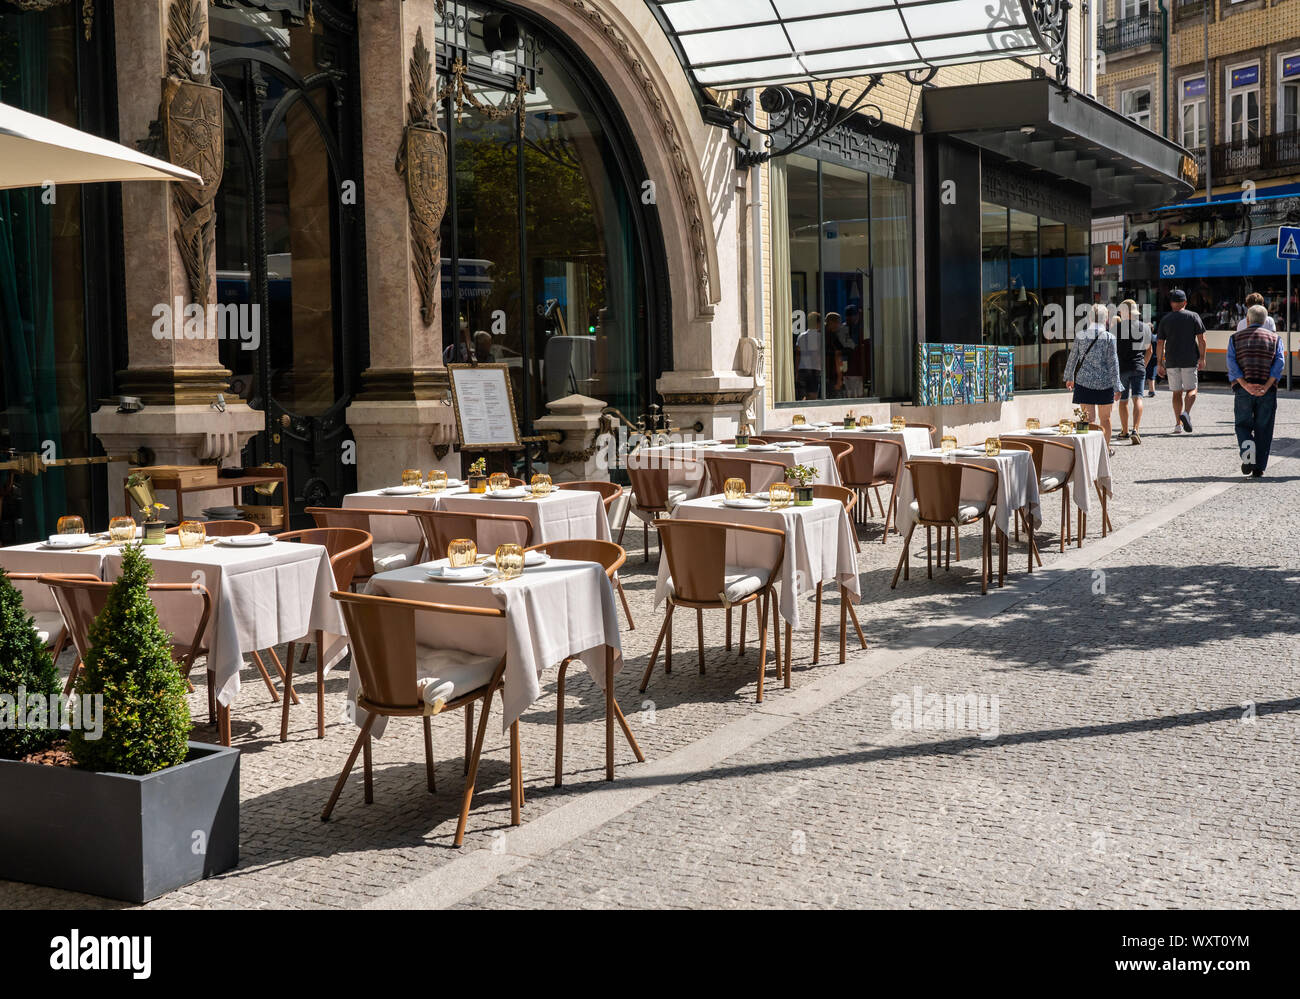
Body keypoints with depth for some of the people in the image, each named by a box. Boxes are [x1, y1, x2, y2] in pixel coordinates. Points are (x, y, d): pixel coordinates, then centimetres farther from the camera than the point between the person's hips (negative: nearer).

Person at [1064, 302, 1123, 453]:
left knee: (1090, 420, 1)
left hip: (1084, 381, 1)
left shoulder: (1080, 336, -1)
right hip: (1104, 383, -1)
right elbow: (1113, 363, -9)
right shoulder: (1109, 337, -7)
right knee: (1105, 418, 17)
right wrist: (1117, 387, -6)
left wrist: (1069, 377, 23)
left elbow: (1072, 359, 7)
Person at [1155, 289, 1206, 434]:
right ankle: (1186, 413, -19)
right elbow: (1201, 339, -3)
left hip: (1171, 361, 1)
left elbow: (1160, 343, 5)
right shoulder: (1193, 316, 3)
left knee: (1176, 393, 9)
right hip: (1190, 360, -1)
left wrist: (1160, 364, 9)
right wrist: (1202, 358, 2)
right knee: (1191, 389, 7)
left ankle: (1178, 424, 5)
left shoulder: (1165, 319, 6)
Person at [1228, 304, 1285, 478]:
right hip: (1267, 391, 0)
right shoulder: (1275, 338, 12)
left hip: (1243, 390, 0)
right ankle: (1259, 468, 6)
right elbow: (1279, 362, -5)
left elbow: (1231, 362, -5)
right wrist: (1266, 387, -13)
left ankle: (1247, 448, -13)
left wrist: (1245, 385, -13)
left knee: (1243, 424, 14)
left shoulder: (1236, 337, 11)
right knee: (1263, 429, 8)